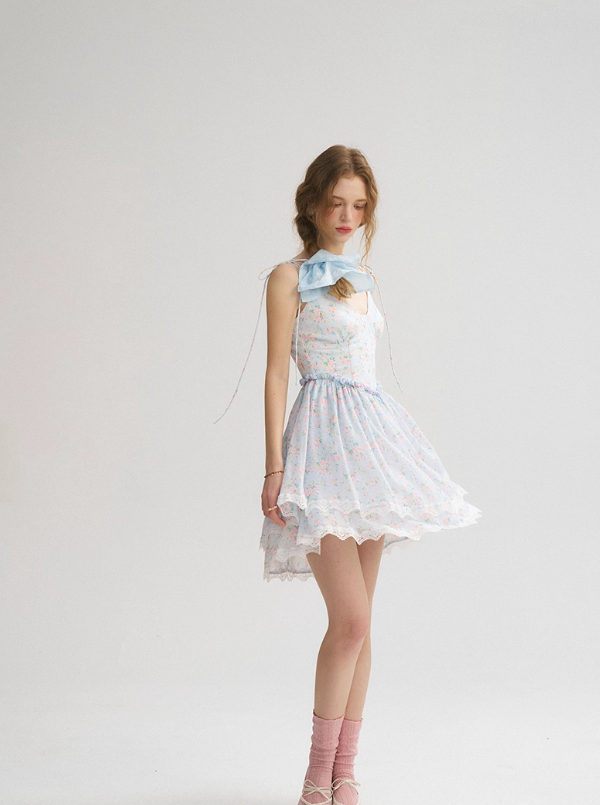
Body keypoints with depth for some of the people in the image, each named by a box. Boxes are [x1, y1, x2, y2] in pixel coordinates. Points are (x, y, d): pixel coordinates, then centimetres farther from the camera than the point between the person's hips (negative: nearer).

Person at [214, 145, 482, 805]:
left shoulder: (360, 276, 19)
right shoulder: (290, 277, -1)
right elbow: (277, 375, -6)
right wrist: (275, 469, -12)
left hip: (372, 428, 7)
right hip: (324, 435, -7)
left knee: (358, 621, 6)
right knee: (351, 619, -14)